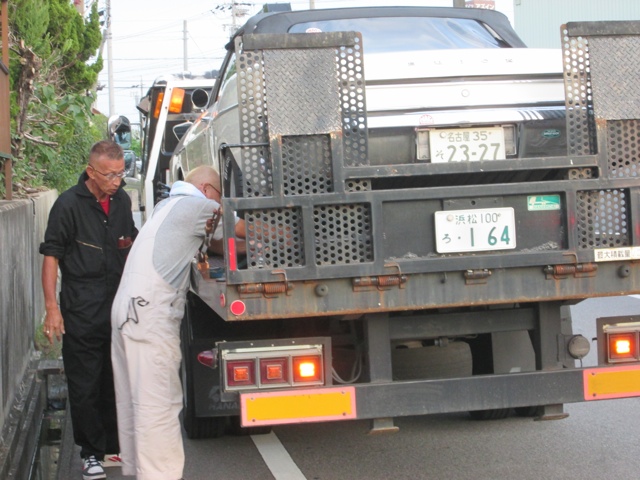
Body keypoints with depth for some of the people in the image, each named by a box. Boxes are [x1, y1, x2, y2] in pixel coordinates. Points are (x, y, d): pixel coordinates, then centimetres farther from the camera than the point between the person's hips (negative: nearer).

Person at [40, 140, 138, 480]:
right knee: (84, 385, 0)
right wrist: (52, 307, -16)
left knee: (115, 382, 14)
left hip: (118, 308, 6)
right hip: (81, 312, -6)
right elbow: (51, 256, -11)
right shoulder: (69, 204, -12)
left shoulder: (122, 201, 7)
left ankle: (115, 445, 27)